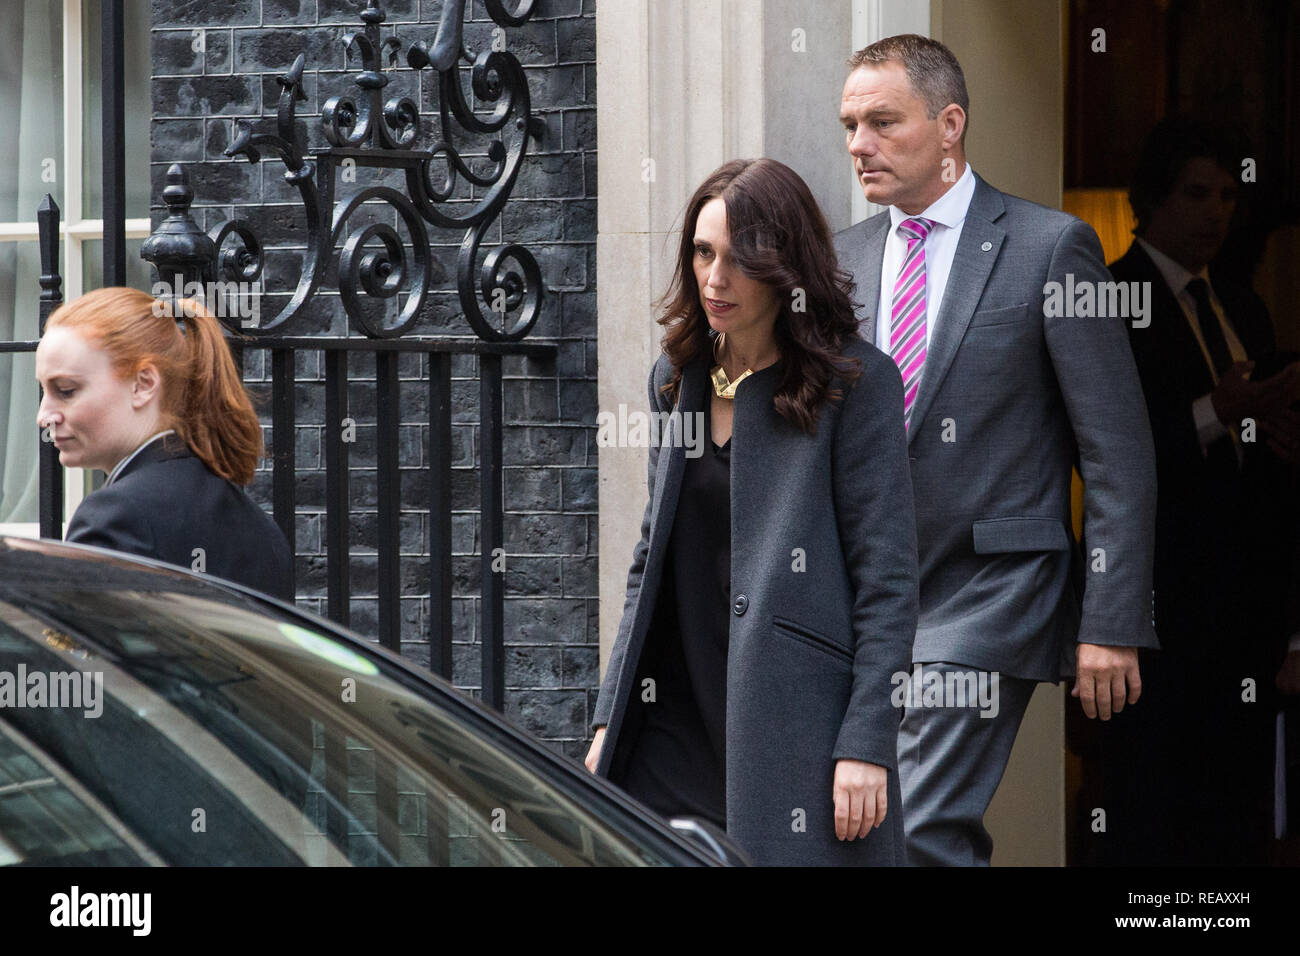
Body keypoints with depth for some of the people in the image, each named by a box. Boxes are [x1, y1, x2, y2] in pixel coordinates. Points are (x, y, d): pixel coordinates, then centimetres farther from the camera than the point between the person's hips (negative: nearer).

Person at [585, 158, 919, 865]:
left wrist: (866, 745, -14)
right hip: (681, 717, 6)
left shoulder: (855, 380, -6)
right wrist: (611, 720, 13)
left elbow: (886, 576, -8)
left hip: (798, 724, -5)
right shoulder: (676, 377, 14)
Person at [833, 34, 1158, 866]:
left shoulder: (1050, 248, -4)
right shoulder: (843, 259, 11)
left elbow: (1119, 454, -6)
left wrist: (1111, 625, -11)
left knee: (921, 833, -17)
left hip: (989, 597, -6)